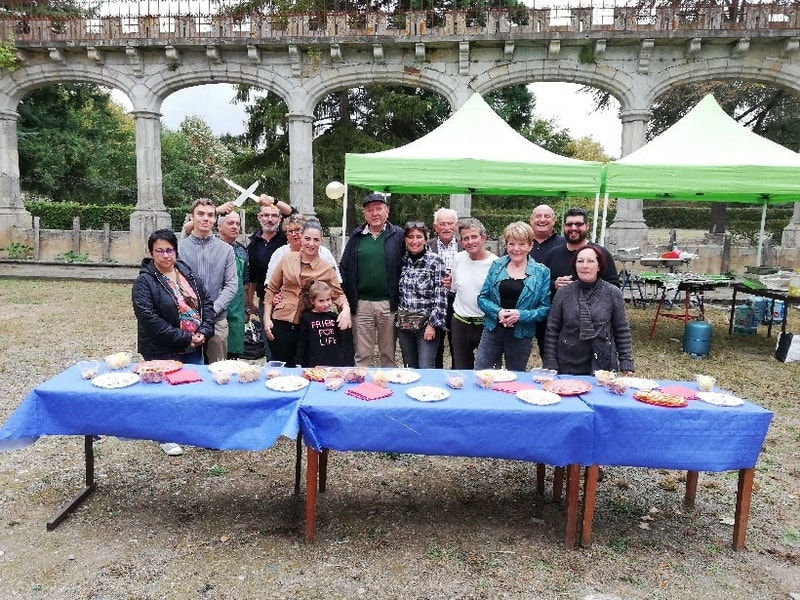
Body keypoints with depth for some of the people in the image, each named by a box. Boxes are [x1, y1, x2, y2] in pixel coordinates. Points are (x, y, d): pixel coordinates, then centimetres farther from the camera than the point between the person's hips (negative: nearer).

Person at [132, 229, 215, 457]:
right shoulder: (144, 282, -11)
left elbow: (206, 302, 8)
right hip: (163, 351, -5)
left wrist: (204, 332, -8)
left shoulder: (187, 273, 7)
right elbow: (149, 318, -20)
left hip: (194, 348, 6)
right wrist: (183, 339, -20)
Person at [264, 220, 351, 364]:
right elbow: (271, 289, 9)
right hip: (281, 324, 1)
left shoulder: (327, 269, 0)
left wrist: (346, 308, -18)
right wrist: (267, 318, 4)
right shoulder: (287, 260, 3)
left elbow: (338, 294, 3)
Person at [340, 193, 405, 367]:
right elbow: (344, 267, 8)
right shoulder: (357, 236, 8)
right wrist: (346, 298, 2)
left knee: (388, 353, 10)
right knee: (362, 354, 8)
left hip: (388, 303, -1)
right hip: (361, 304, 2)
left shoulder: (398, 235, 1)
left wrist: (400, 299, -4)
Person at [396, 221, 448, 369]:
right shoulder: (402, 260, 6)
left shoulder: (435, 261, -8)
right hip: (404, 324, 5)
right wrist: (398, 318, 11)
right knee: (409, 368, 12)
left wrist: (433, 324, -14)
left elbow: (441, 296, -10)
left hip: (427, 324, -4)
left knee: (426, 369, -6)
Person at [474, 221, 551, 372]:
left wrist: (521, 315, -19)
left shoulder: (541, 272, -2)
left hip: (521, 335, -1)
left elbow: (545, 308, -5)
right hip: (492, 331, 1)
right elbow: (482, 297, 3)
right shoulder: (496, 266, 3)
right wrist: (498, 312, -15)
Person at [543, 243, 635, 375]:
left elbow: (622, 332, 3)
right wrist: (550, 366, -3)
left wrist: (627, 365, -1)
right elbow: (552, 331, 1)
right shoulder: (563, 293, 0)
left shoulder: (613, 293, -1)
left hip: (603, 366, 0)